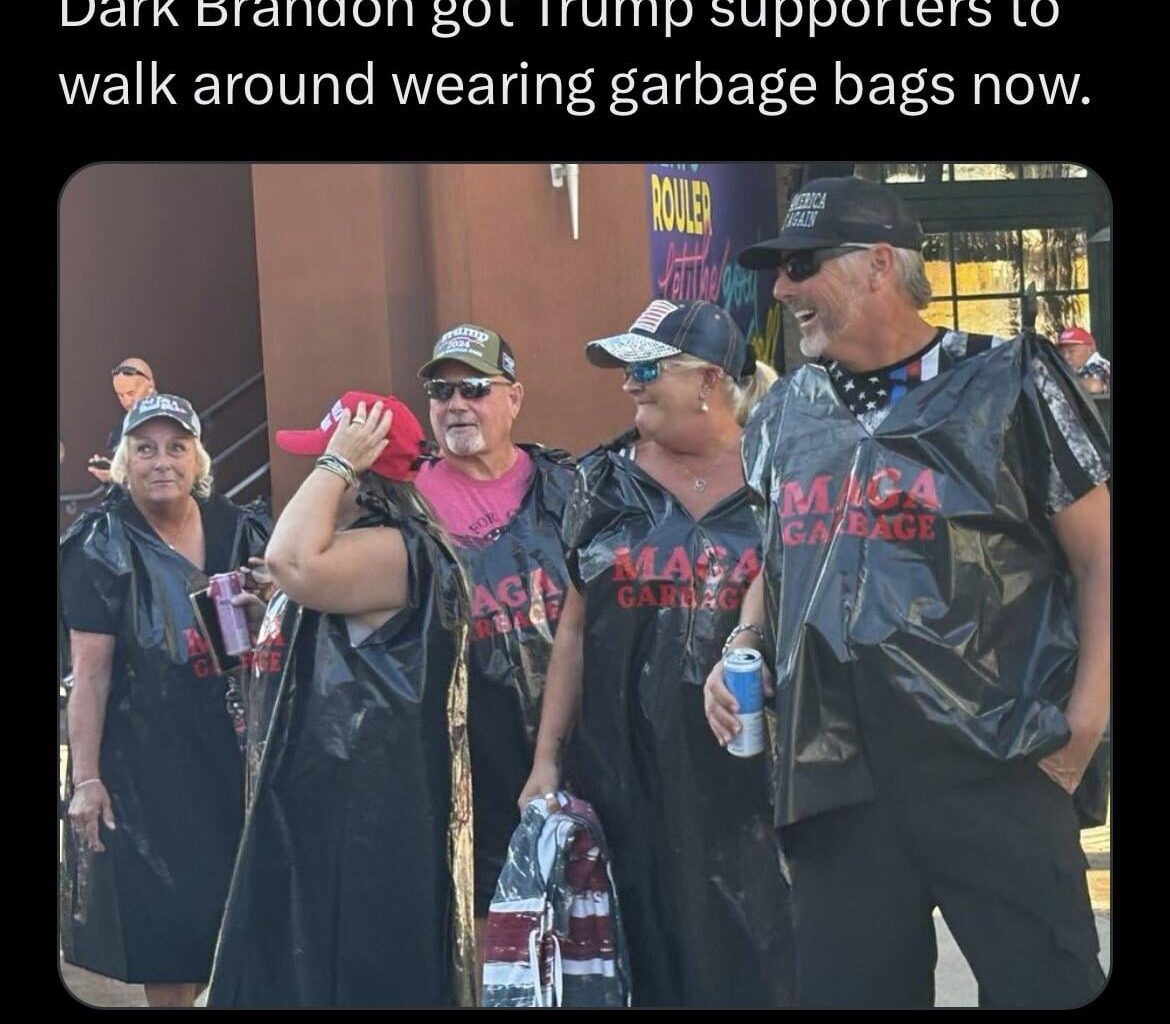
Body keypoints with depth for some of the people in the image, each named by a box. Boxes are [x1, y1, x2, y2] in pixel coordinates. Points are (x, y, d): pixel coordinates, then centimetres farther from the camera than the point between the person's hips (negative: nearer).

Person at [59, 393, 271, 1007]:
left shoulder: (237, 531, 3)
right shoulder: (103, 548, -7)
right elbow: (90, 673, -11)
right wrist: (86, 778, -15)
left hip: (232, 747, 4)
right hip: (146, 759, -3)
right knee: (164, 916, 2)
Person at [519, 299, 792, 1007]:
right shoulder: (605, 480, 7)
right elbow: (575, 628, 9)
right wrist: (547, 759, 6)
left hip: (753, 766, -2)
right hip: (627, 768, 2)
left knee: (756, 957, 2)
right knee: (647, 958, 7)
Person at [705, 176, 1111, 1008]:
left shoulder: (1005, 383, -2)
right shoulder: (784, 419, 13)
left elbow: (1098, 555, -1)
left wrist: (1085, 719, -9)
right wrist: (737, 656, 8)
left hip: (994, 773, -5)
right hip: (835, 782, 5)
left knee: (1047, 987, -2)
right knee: (845, 989, 10)